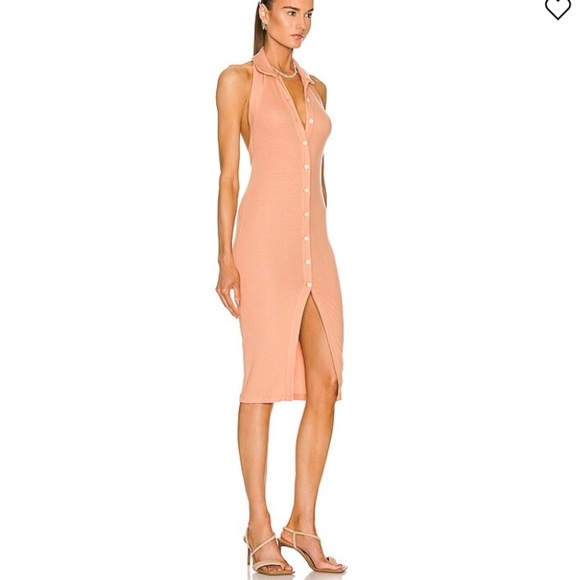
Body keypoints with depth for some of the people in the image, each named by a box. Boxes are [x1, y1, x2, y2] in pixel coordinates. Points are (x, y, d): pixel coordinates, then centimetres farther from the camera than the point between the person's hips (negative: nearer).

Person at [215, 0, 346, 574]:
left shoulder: (315, 87, 18)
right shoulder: (238, 80, 2)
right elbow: (228, 174, -3)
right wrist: (226, 259, -10)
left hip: (315, 245, 6)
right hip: (265, 240, -6)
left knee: (326, 382, -1)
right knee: (264, 379, -3)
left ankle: (303, 524, 9)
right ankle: (260, 528, 6)